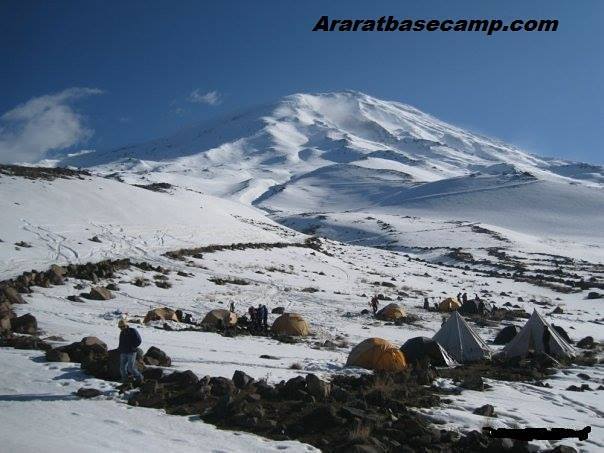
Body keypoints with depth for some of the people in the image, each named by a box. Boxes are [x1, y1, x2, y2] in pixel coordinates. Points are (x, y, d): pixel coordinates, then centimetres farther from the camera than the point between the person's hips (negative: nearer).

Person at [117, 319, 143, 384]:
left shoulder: (133, 331, -9)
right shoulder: (122, 333, 10)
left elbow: (139, 341, -12)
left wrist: (132, 347, -17)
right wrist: (119, 348, 6)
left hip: (131, 353, -6)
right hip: (123, 353, 6)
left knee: (130, 368, -12)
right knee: (122, 368, 0)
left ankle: (139, 378, 9)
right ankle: (125, 382, 10)